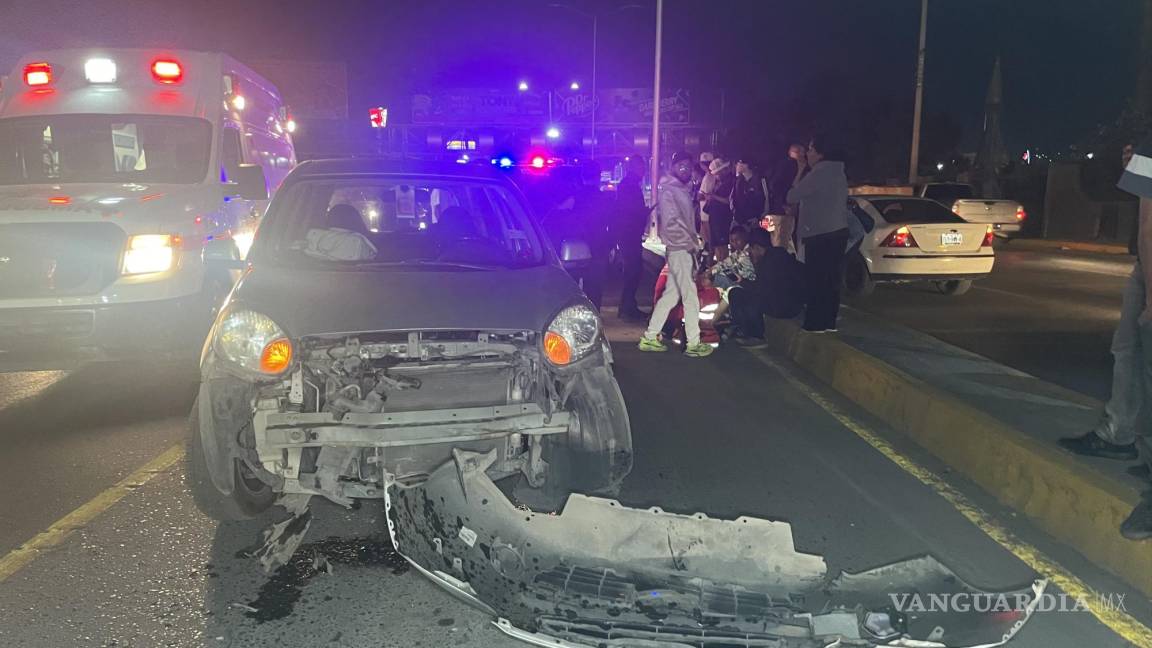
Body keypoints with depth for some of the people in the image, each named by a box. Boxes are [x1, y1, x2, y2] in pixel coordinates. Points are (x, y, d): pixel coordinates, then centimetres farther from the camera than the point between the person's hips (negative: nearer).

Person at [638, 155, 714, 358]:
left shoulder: (684, 190, 18)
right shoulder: (669, 191, -10)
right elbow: (671, 223, -17)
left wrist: (694, 241, 8)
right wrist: (691, 242, -14)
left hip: (685, 248, 9)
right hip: (679, 249, -9)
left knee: (671, 294, 11)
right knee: (690, 295, -6)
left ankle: (650, 337, 17)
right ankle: (693, 343, 1)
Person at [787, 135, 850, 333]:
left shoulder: (818, 174, -13)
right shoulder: (838, 173, 15)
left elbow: (792, 197, -10)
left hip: (820, 234, -9)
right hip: (837, 230, 9)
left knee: (816, 280, -5)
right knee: (831, 279, 10)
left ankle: (815, 323, -3)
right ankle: (829, 321, 14)